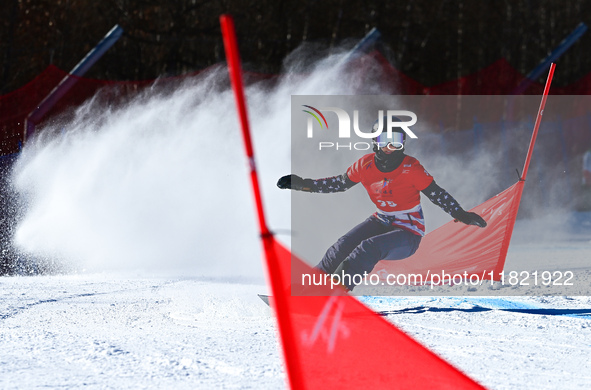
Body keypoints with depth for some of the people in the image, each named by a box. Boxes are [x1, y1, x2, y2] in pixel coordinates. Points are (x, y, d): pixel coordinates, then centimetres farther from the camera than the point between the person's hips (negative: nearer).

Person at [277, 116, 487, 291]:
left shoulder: (411, 169, -16)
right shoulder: (366, 165, -4)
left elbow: (437, 194, -10)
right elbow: (340, 183, 11)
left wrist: (461, 215, -21)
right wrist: (304, 184, 7)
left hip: (408, 234, -5)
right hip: (381, 222, 5)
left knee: (369, 248, -31)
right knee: (343, 245, -19)